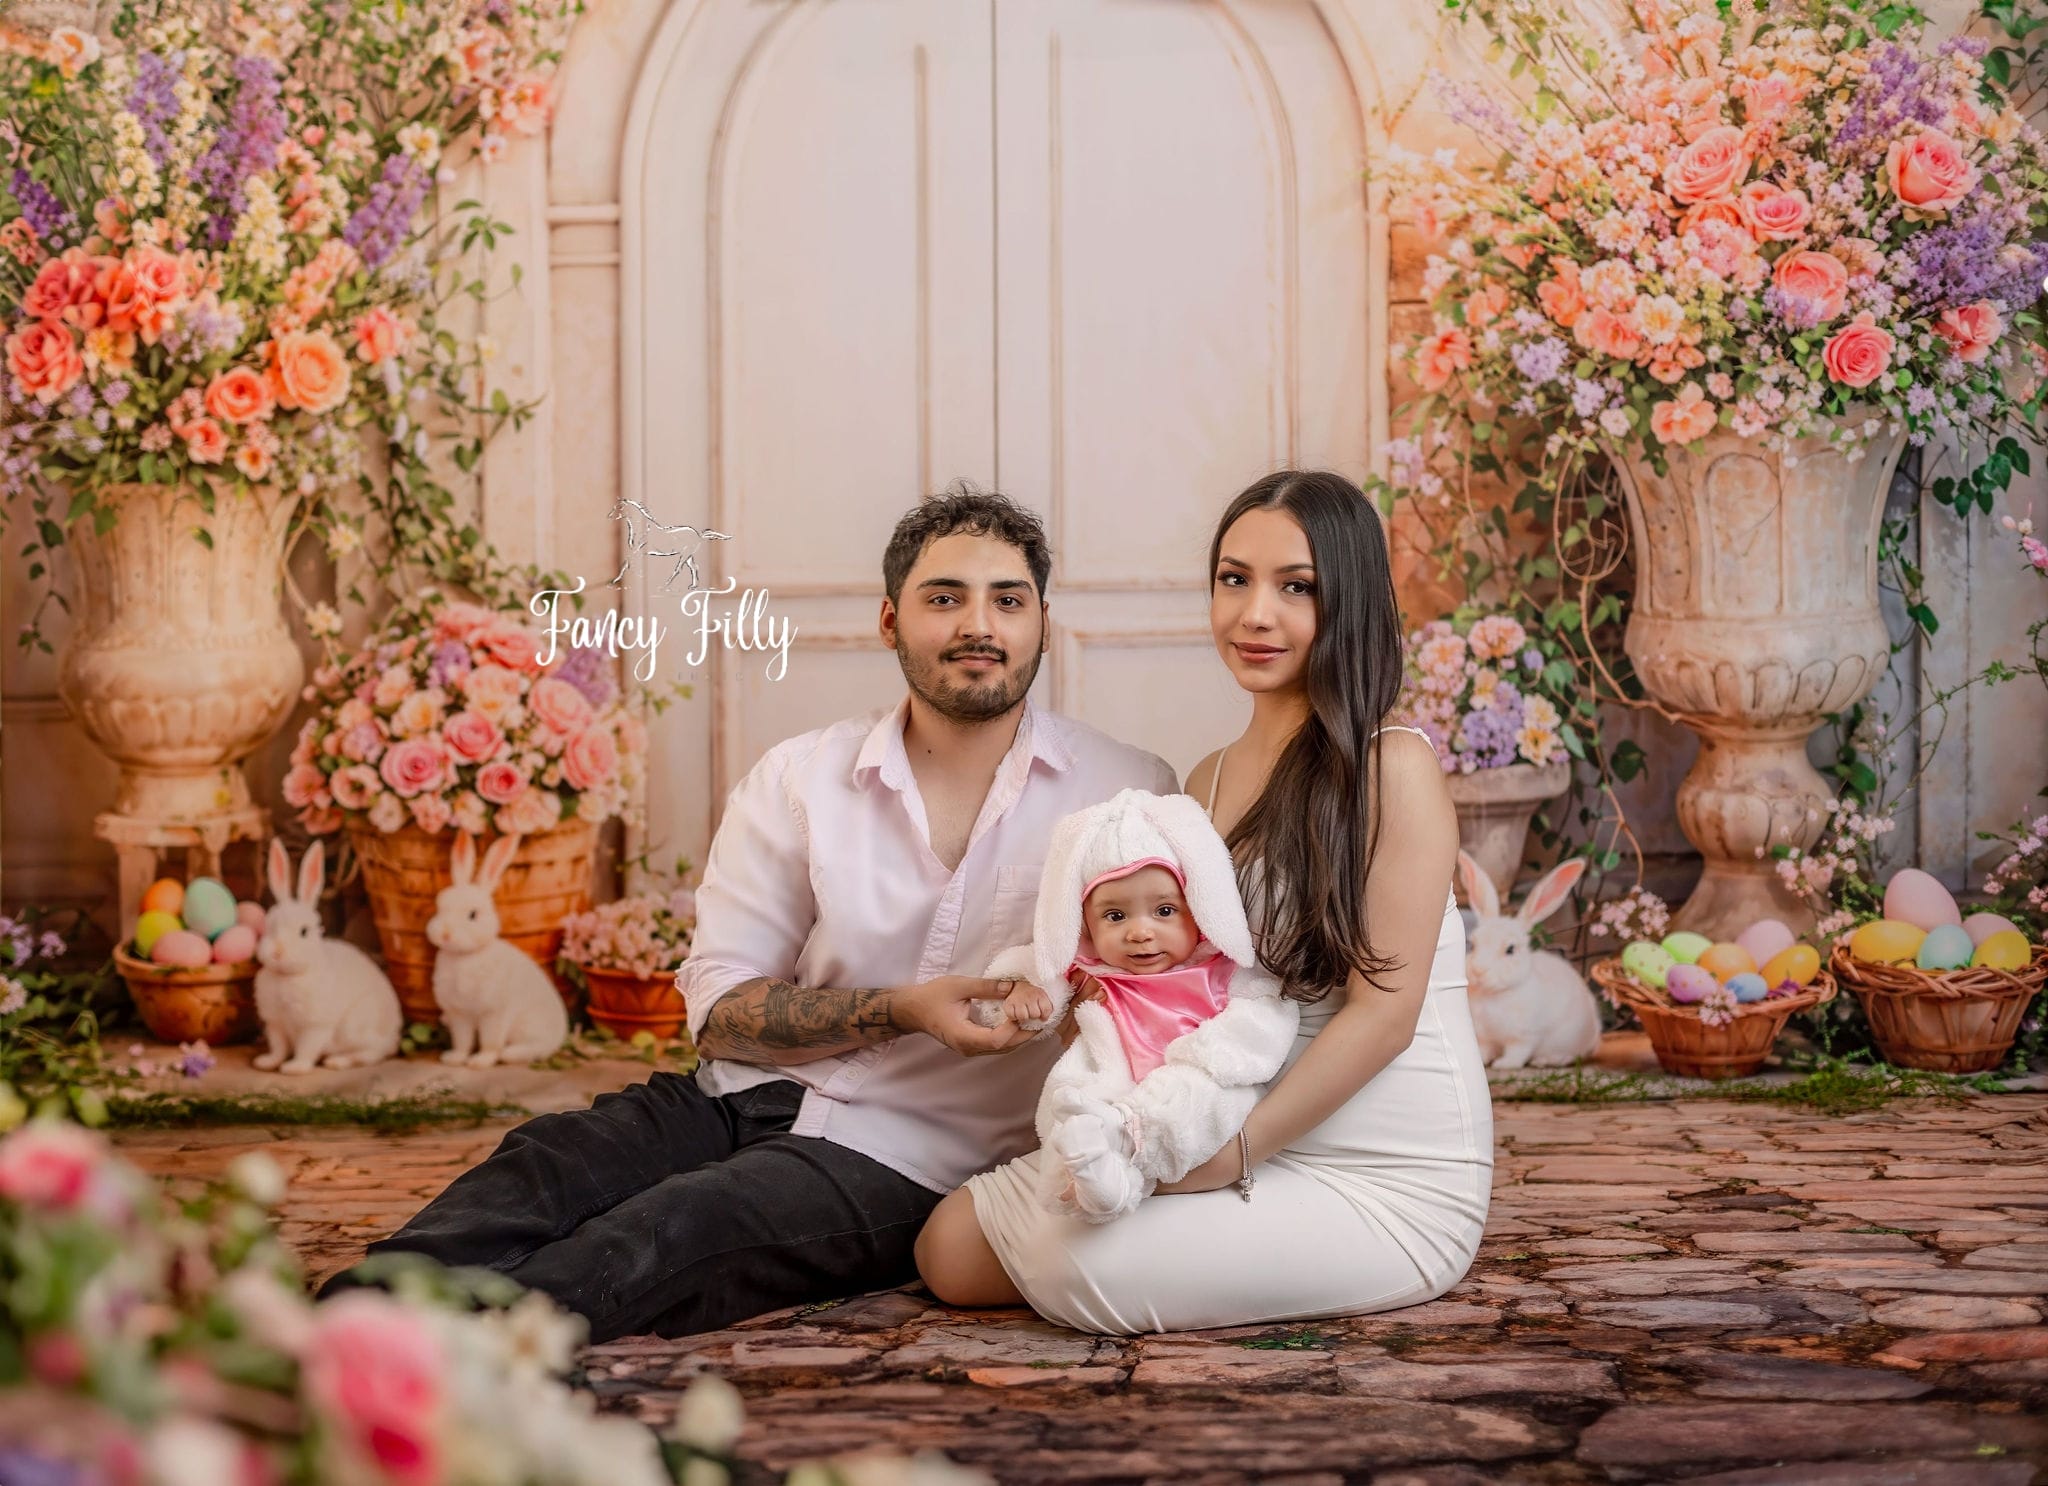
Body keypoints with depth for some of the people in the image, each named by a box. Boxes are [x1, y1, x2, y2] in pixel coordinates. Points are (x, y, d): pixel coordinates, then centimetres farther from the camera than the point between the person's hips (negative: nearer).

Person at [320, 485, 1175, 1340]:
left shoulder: (1127, 793, 3)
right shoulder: (799, 780, 7)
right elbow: (718, 1007, 2)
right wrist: (904, 1009, -13)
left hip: (898, 1157, -3)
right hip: (746, 1100, 3)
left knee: (669, 1231, -32)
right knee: (544, 1166, -28)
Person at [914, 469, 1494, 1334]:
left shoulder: (1393, 767, -11)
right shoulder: (1209, 782, 13)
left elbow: (1385, 1010, -15)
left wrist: (1236, 1150, -20)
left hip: (1388, 1182, -7)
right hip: (1246, 1148, 8)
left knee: (1078, 1270, -27)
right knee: (951, 1248, -6)